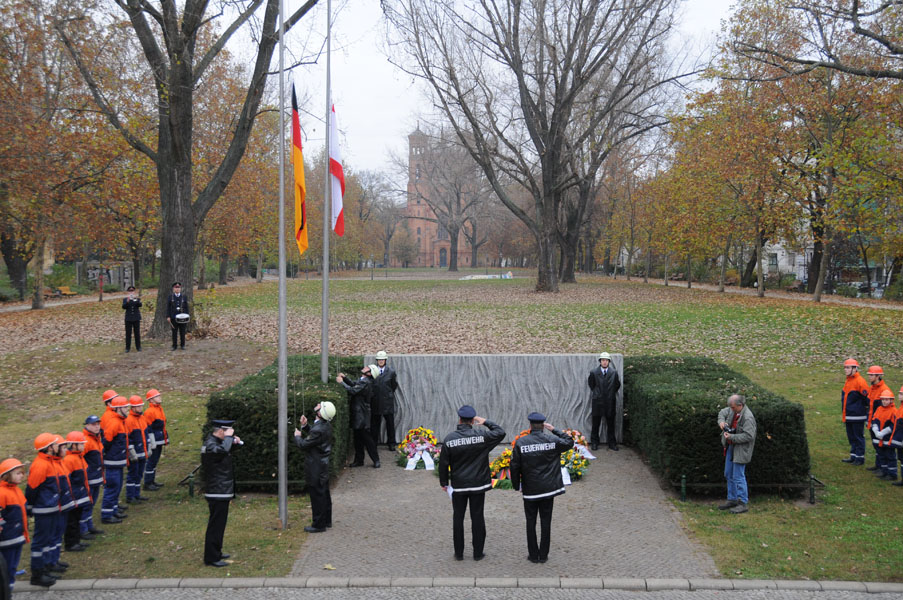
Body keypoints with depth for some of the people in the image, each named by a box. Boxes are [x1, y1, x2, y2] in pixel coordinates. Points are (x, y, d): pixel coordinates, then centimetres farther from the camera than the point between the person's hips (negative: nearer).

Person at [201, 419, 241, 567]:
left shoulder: (216, 442, 13)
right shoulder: (210, 444, -18)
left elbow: (227, 449, 29)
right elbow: (223, 450, -39)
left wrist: (234, 441, 7)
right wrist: (229, 437, -23)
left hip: (221, 491, 10)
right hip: (217, 493, -10)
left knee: (218, 523, 18)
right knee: (216, 524, -6)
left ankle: (216, 552, 29)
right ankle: (211, 558, -1)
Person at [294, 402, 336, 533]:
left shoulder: (318, 429, -28)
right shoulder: (326, 426, 1)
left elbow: (303, 445, -21)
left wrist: (297, 436, -2)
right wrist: (305, 426, 3)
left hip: (316, 469, -9)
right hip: (324, 467, 9)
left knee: (317, 496, 2)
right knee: (324, 494, 19)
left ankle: (318, 525, 11)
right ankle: (326, 520, 31)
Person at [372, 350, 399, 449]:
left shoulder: (391, 372, 0)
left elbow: (394, 385, 10)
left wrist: (389, 394, 11)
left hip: (387, 401, 0)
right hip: (375, 402, 0)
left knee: (390, 423, 4)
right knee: (374, 423, 6)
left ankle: (391, 443, 13)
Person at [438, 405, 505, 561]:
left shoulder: (449, 439, -8)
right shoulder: (481, 436, -11)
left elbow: (443, 463, -2)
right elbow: (500, 433, 3)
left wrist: (444, 482, 10)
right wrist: (486, 422, 11)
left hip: (458, 485, 0)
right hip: (478, 484, 0)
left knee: (458, 517, 10)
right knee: (477, 517, 9)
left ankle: (459, 553, 16)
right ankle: (478, 553, 15)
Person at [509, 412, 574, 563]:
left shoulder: (520, 442, -8)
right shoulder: (552, 440, -7)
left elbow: (515, 466, -4)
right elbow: (569, 442, 12)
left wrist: (516, 485, 8)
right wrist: (554, 430, 11)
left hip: (529, 490, -1)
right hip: (548, 488, 1)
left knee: (530, 522, 10)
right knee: (546, 522, 9)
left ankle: (533, 555, 15)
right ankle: (543, 555, 15)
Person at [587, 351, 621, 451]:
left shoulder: (614, 372, -1)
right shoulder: (594, 372, -4)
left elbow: (617, 385, 11)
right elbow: (591, 385, 10)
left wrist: (611, 393, 7)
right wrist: (596, 393, 8)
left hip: (610, 401, 1)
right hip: (597, 401, -1)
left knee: (610, 423, 7)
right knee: (596, 423, 6)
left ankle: (612, 443, 15)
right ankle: (594, 443, 16)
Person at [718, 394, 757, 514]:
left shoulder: (748, 417, -21)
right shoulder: (736, 413, 7)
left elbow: (748, 436, -24)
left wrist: (731, 437, -23)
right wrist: (727, 430, 5)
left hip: (741, 450, -9)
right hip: (731, 448, 10)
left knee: (738, 476, -5)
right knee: (729, 475, 16)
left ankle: (743, 503, 5)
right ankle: (732, 499, 28)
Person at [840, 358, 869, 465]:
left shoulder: (860, 381, -14)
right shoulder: (848, 381, 14)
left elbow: (867, 398, -14)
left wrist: (867, 414, -11)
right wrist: (843, 414, 23)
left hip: (857, 416, -9)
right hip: (848, 415, 9)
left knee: (858, 436, 0)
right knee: (851, 436, 14)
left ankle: (860, 458, 9)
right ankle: (853, 456, 24)